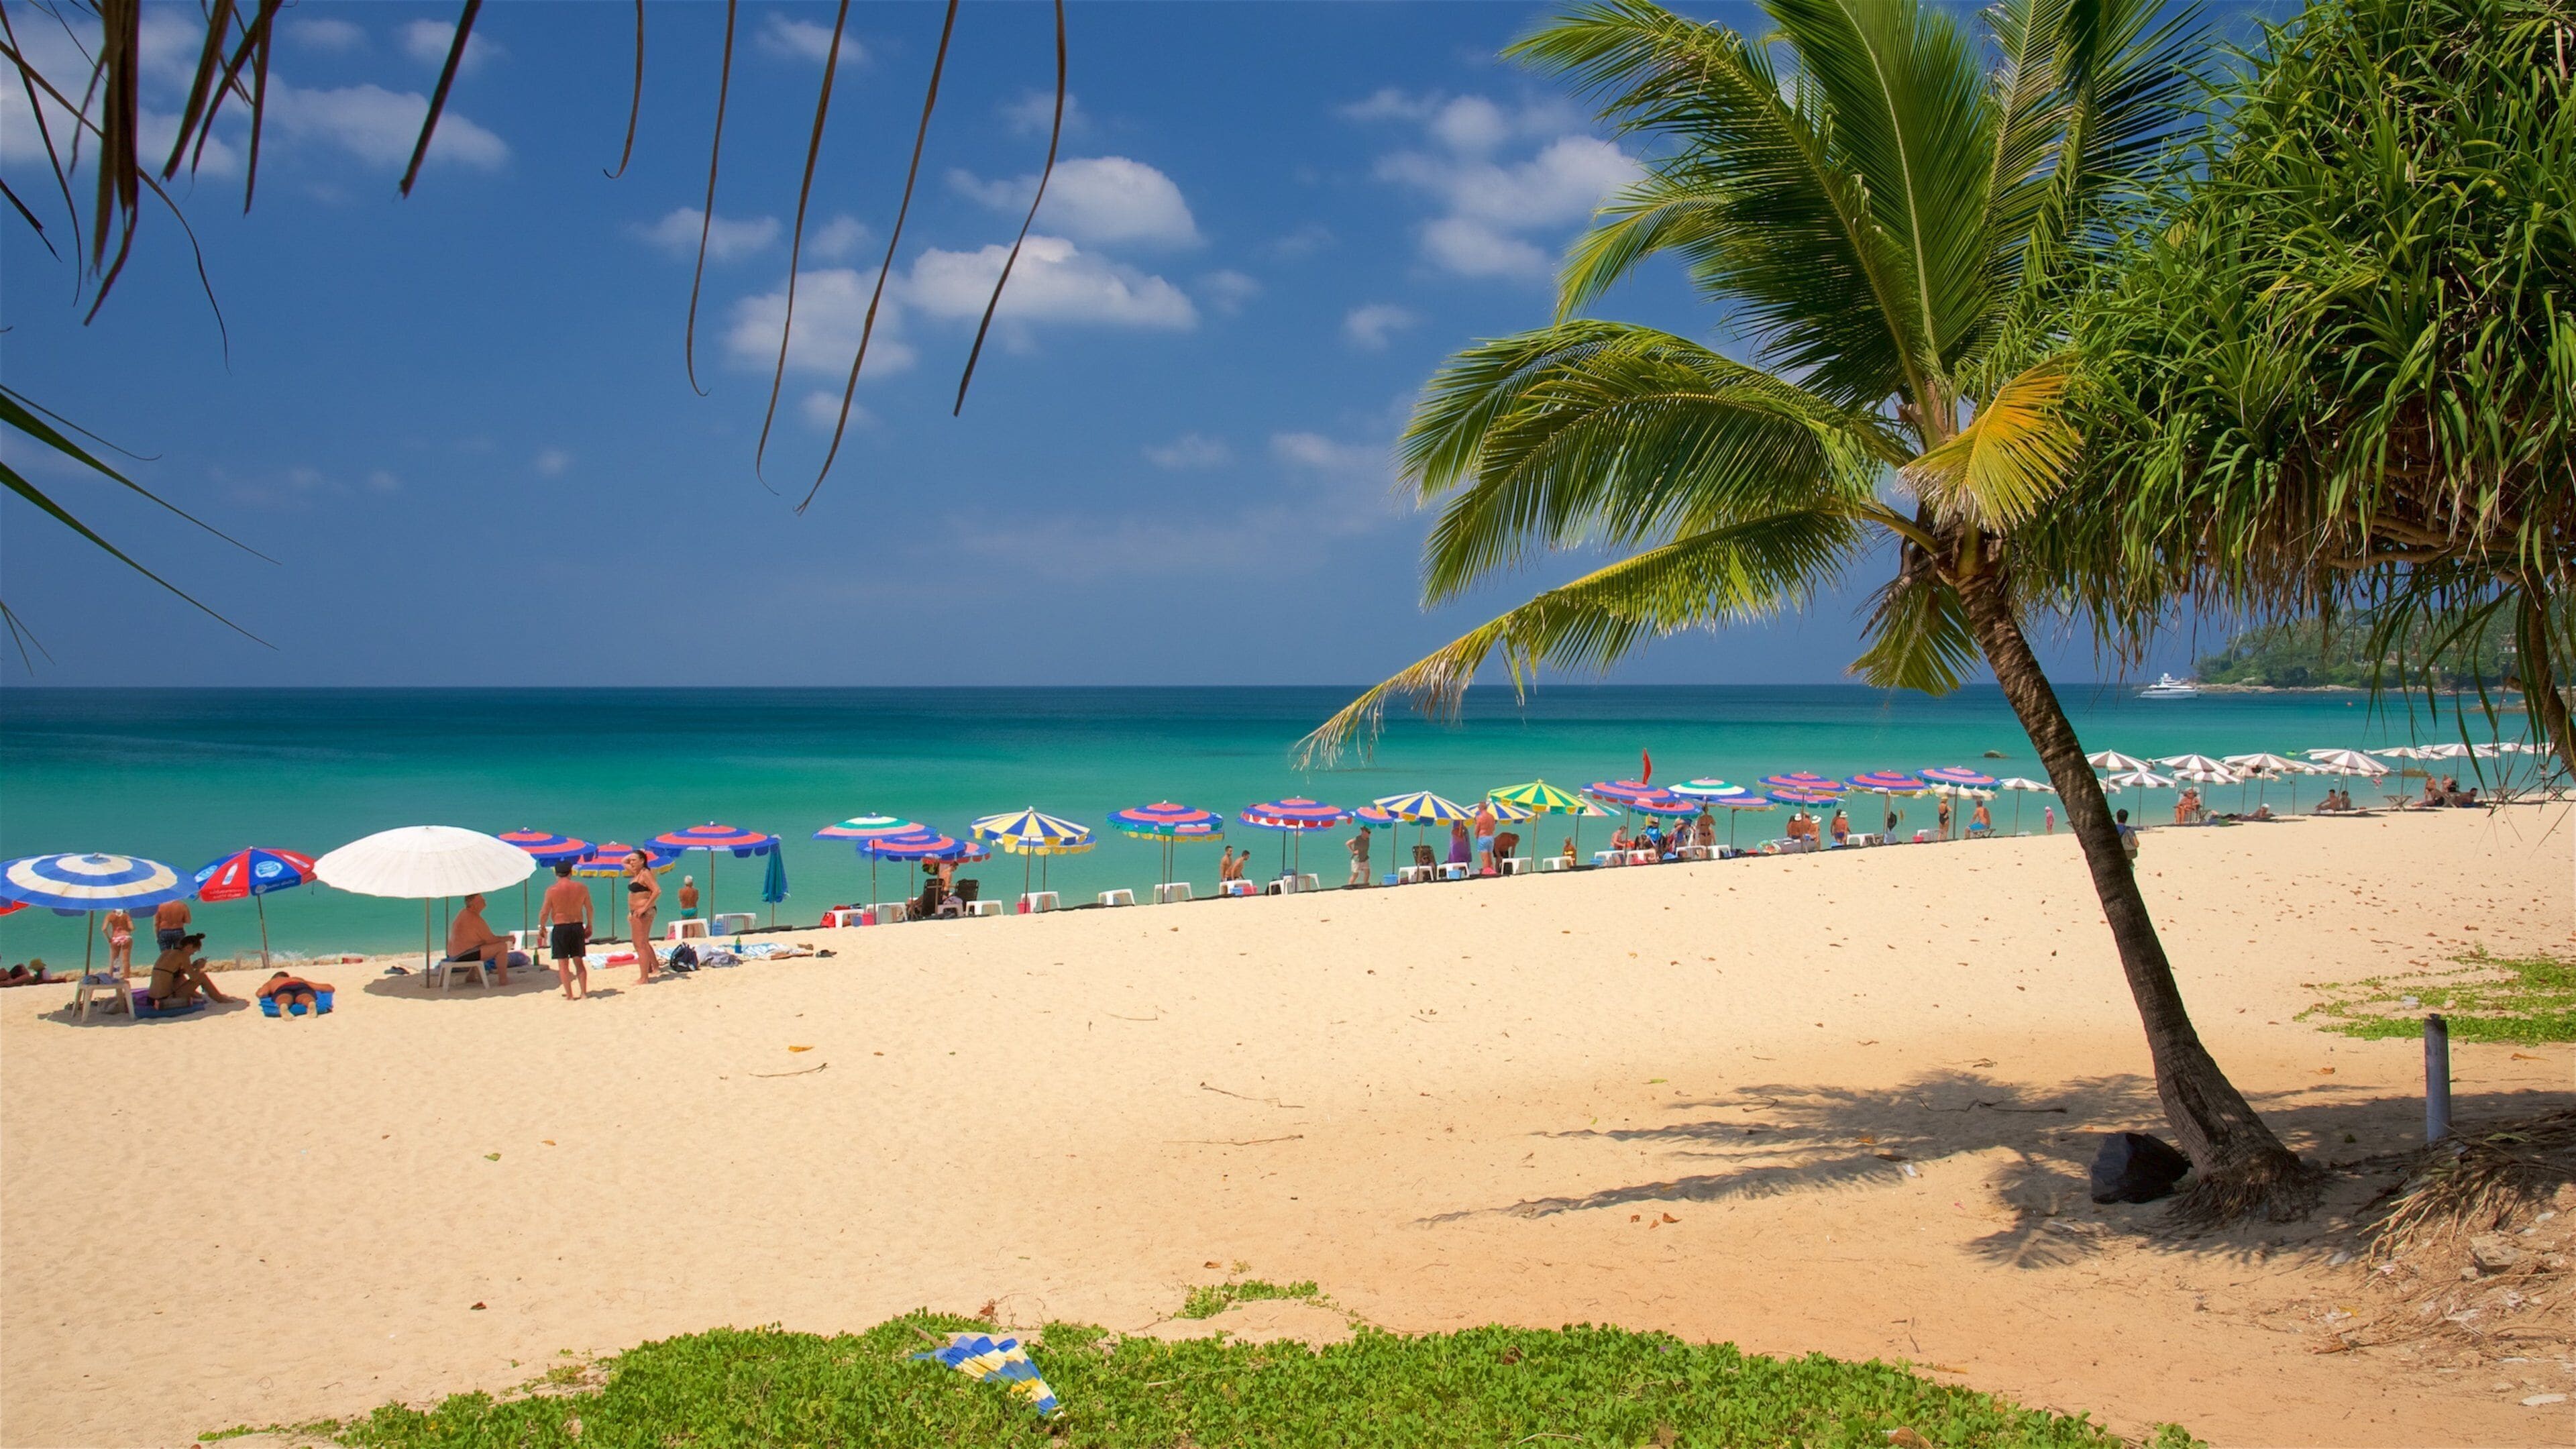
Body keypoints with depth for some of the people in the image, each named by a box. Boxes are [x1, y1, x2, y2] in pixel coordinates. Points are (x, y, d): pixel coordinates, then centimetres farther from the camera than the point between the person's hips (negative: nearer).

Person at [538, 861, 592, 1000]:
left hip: (560, 928, -4)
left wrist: (542, 927, 9)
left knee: (563, 963, 2)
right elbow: (589, 909, 9)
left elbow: (545, 913, -8)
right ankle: (584, 992, 12)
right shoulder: (581, 888, 1)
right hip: (578, 926, 4)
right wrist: (589, 925, 23)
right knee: (579, 961, 14)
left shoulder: (552, 890, -9)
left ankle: (569, 995, -1)